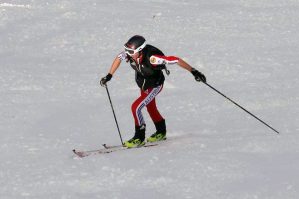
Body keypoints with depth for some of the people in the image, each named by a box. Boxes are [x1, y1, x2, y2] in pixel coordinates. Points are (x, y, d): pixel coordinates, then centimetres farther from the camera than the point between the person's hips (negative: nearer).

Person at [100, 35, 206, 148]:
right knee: (150, 108, 24)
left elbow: (175, 60, -37)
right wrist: (109, 75, -3)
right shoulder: (129, 53, -25)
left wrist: (193, 71, -34)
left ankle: (139, 138, 1)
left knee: (136, 107, -16)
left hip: (155, 86, -7)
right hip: (143, 84, 7)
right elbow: (119, 58, -2)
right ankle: (161, 132, 48)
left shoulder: (151, 57, -41)